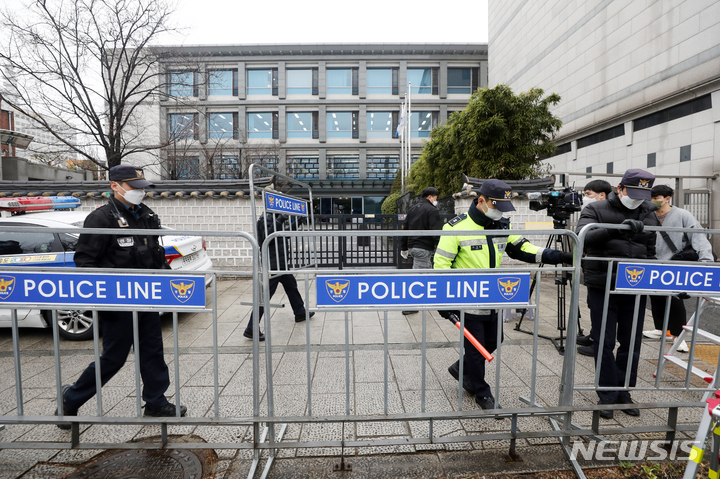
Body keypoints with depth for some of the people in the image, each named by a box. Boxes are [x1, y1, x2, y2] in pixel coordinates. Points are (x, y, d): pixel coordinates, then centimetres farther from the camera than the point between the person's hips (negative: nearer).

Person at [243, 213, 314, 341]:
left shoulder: (274, 218, 15)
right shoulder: (266, 218, -14)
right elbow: (267, 236, -30)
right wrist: (279, 221, -32)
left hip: (281, 263, 11)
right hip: (273, 264, -11)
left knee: (291, 285, 23)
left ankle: (300, 313, 41)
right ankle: (251, 329, -3)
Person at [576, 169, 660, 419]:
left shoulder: (649, 215, 12)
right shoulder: (596, 210, -3)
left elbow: (651, 252, 18)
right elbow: (583, 237, -21)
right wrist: (615, 229, -35)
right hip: (603, 288, -4)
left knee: (631, 343, 10)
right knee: (605, 343, 3)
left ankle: (623, 392, 26)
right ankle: (607, 396, 16)